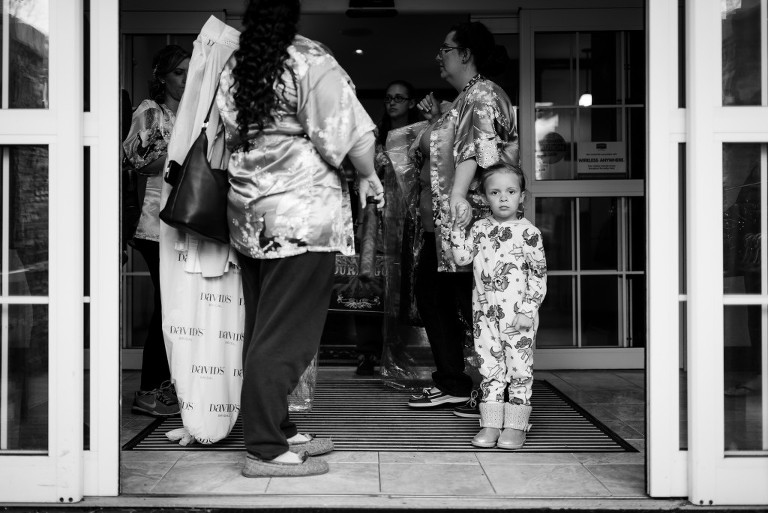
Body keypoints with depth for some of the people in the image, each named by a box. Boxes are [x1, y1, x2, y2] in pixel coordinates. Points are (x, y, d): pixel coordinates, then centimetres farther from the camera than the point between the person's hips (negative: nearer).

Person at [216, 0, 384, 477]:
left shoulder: (232, 68, 12)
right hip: (302, 209, -7)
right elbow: (347, 131, -12)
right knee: (285, 334, -4)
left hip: (249, 210, 8)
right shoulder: (311, 62, -9)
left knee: (263, 329, 13)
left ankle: (277, 430, 23)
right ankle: (265, 450, 0)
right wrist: (369, 176, 2)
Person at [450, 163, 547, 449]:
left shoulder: (528, 232, -4)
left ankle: (516, 426, 11)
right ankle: (491, 424, 16)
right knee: (490, 369, 8)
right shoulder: (480, 229, 9)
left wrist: (527, 310, -11)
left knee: (519, 370, 2)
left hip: (517, 317, -4)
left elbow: (539, 275, -5)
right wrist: (458, 224, 0)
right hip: (485, 315, 4)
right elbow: (461, 258, 3)